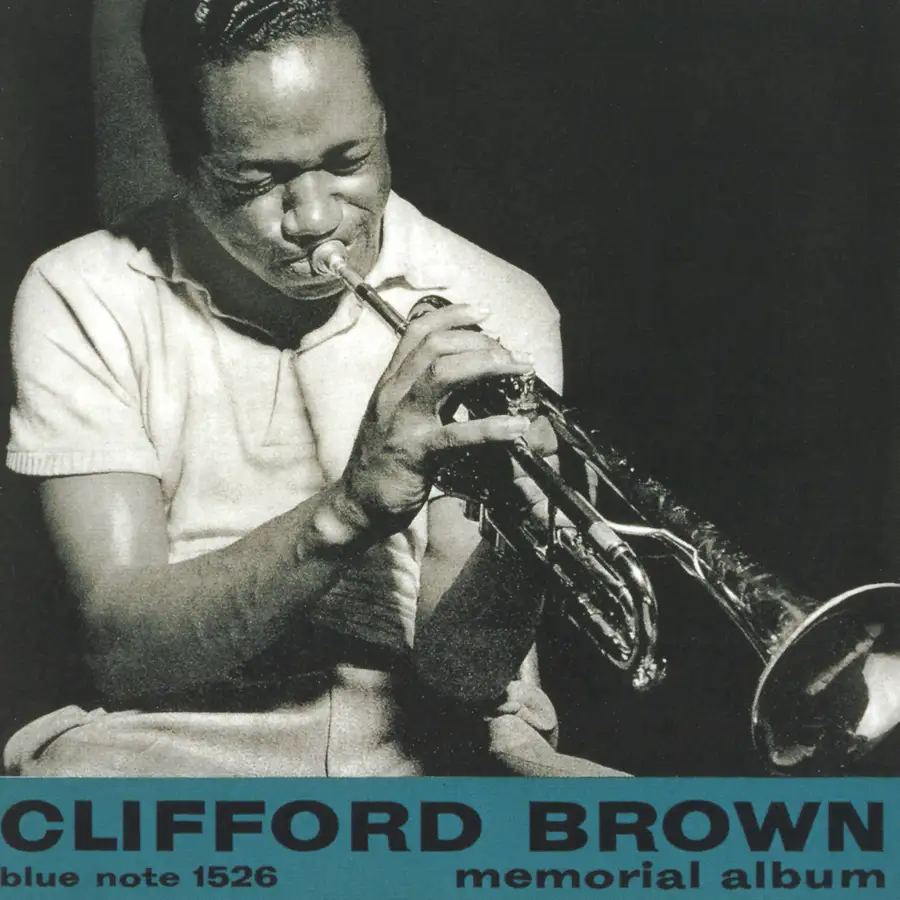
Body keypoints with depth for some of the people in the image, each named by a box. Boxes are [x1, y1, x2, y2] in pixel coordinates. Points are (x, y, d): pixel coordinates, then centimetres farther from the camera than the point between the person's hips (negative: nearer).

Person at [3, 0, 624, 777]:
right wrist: (348, 508, -26)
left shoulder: (495, 309, -2)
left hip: (431, 749, 0)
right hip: (182, 738, 1)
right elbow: (125, 651, -11)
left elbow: (470, 670, -7)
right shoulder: (82, 304, -2)